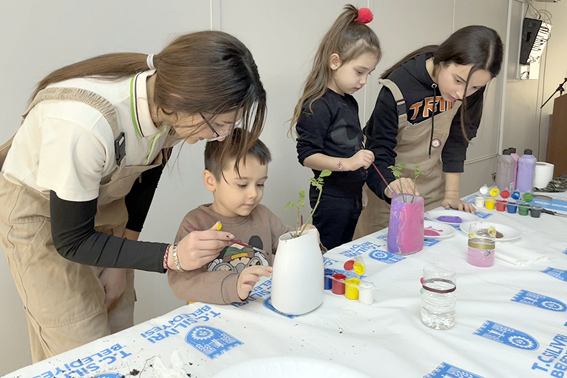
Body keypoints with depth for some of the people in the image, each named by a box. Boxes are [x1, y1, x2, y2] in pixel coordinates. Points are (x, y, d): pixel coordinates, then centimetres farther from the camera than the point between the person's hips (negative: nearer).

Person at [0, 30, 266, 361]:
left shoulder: (172, 109, -20)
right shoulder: (82, 124, -40)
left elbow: (143, 182, -2)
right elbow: (72, 241, -26)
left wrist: (119, 265, 3)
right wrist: (172, 256, -34)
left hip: (103, 198, 5)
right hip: (37, 207, -5)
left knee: (121, 340, 10)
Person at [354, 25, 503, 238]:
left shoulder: (473, 85, -12)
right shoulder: (398, 89, -27)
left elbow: (457, 139, -3)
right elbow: (379, 152, -26)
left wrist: (451, 193, -7)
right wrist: (393, 189, -45)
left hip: (433, 187, 4)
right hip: (388, 184, -4)